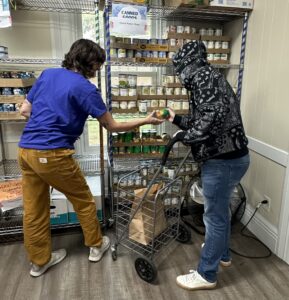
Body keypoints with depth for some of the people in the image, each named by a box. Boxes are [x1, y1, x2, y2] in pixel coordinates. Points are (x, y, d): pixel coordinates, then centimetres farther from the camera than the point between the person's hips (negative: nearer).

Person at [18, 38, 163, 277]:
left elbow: (25, 110, 14)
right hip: (53, 154, -7)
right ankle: (96, 246, 32)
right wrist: (146, 121, 5)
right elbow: (112, 126, -5)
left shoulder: (47, 74, 11)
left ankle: (39, 261, 32)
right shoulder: (85, 88, -8)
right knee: (83, 200, 14)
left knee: (34, 210, 15)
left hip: (26, 150, 7)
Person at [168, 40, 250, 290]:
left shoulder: (203, 76, -13)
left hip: (223, 160, -10)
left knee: (215, 216, 2)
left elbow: (213, 116, -28)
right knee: (220, 210, 25)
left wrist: (184, 136, -15)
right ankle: (222, 253, 46)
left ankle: (206, 274, 20)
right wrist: (176, 119, 23)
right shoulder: (207, 79, 18)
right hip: (227, 157, 10)